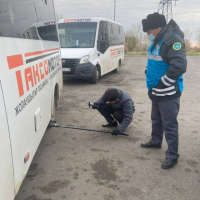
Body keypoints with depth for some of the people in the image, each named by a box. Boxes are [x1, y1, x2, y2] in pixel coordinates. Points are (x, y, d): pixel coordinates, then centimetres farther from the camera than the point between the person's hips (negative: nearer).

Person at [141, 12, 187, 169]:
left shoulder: (172, 40, -19)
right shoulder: (157, 42, 10)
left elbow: (179, 66, -28)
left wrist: (162, 83, -20)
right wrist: (153, 84, 12)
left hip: (168, 93, -9)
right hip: (157, 92, 9)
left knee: (169, 125, 0)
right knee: (156, 120, 23)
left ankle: (172, 156, 14)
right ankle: (156, 142, 43)